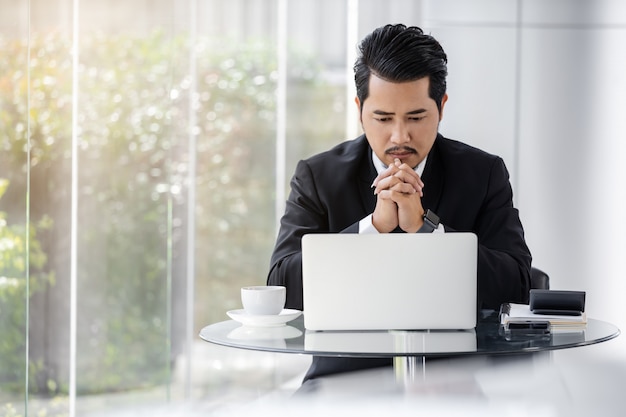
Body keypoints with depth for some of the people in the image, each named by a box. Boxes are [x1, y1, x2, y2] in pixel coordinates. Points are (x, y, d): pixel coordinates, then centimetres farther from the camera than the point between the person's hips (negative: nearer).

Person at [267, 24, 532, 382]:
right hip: (347, 371, 0)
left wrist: (424, 225, -15)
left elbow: (516, 288, -5)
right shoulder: (318, 177, 5)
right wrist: (375, 225, -15)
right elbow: (283, 287, -6)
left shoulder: (485, 174, 5)